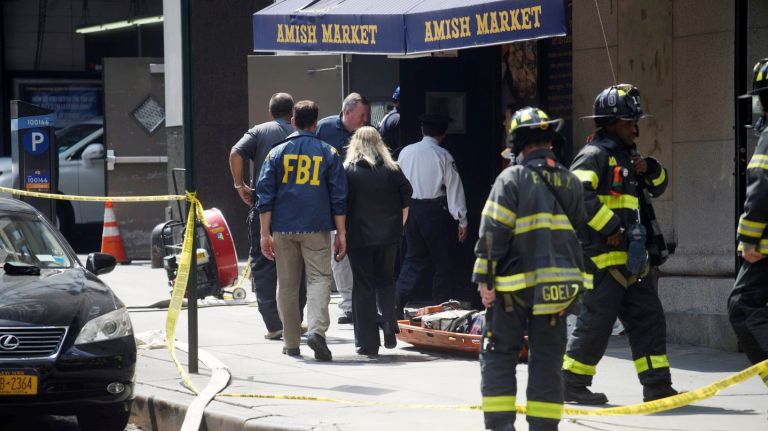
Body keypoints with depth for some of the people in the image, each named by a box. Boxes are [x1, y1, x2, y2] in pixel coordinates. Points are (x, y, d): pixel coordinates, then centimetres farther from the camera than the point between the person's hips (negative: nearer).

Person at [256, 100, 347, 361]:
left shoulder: (277, 153, 6)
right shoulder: (328, 153, 4)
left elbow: (265, 195, 2)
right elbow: (339, 196, 3)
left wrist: (265, 234, 4)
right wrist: (341, 234, 6)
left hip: (283, 229, 1)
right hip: (317, 229, -1)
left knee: (287, 285, 9)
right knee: (319, 278, -3)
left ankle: (291, 343, 12)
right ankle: (317, 328, -27)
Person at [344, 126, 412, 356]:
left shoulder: (348, 171, -5)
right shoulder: (392, 170, 2)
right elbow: (406, 201, 3)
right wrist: (398, 227, 14)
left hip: (359, 236, -2)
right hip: (388, 236, 2)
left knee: (363, 287, 3)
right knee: (386, 281, 18)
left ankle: (368, 343, 2)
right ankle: (390, 328, 3)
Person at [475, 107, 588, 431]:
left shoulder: (512, 179, -9)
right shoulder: (570, 182, 7)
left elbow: (493, 232, -13)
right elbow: (578, 229, 15)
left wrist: (484, 278, -10)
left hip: (515, 283, -4)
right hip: (557, 286, 4)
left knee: (498, 355, 7)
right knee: (547, 360, 9)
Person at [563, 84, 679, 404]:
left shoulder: (626, 155, 20)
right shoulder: (595, 155, -9)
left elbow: (657, 187, 28)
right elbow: (579, 192, -24)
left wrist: (649, 169, 4)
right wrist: (611, 227, -21)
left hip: (630, 256, 9)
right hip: (602, 255, -9)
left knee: (648, 317, 6)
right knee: (596, 322, -6)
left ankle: (657, 385, 8)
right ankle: (572, 384, 4)